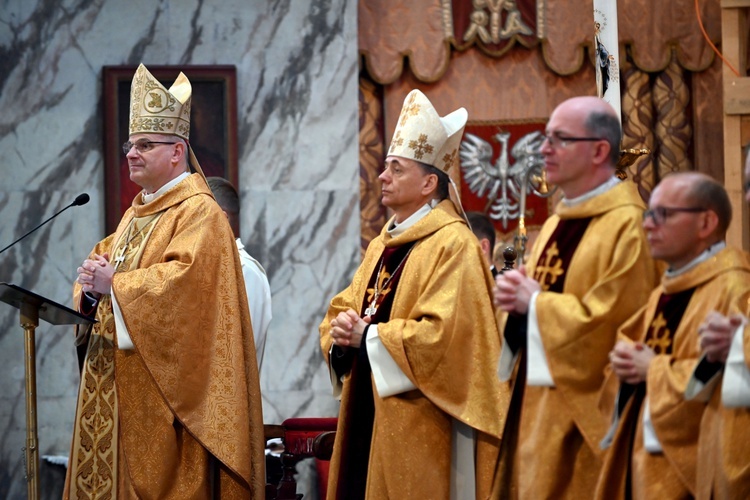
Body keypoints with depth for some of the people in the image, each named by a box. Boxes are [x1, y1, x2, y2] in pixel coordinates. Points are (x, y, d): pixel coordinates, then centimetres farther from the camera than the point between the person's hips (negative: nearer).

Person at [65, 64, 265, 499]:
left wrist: (114, 284, -20)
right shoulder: (137, 213, 20)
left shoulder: (199, 212, -9)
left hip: (163, 388, -9)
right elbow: (102, 259, 20)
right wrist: (91, 283, -3)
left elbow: (186, 278, -23)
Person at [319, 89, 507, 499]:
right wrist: (341, 330, -3)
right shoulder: (382, 246, 17)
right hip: (369, 418, 9)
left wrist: (369, 336, -14)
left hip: (419, 425, -9)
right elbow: (342, 310, 21)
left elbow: (444, 333, -22)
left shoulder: (453, 245, -12)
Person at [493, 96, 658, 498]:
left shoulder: (627, 225, -14)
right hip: (534, 403, 9)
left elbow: (618, 318, -22)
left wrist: (536, 303, -13)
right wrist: (515, 298, -1)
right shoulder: (559, 221, 16)